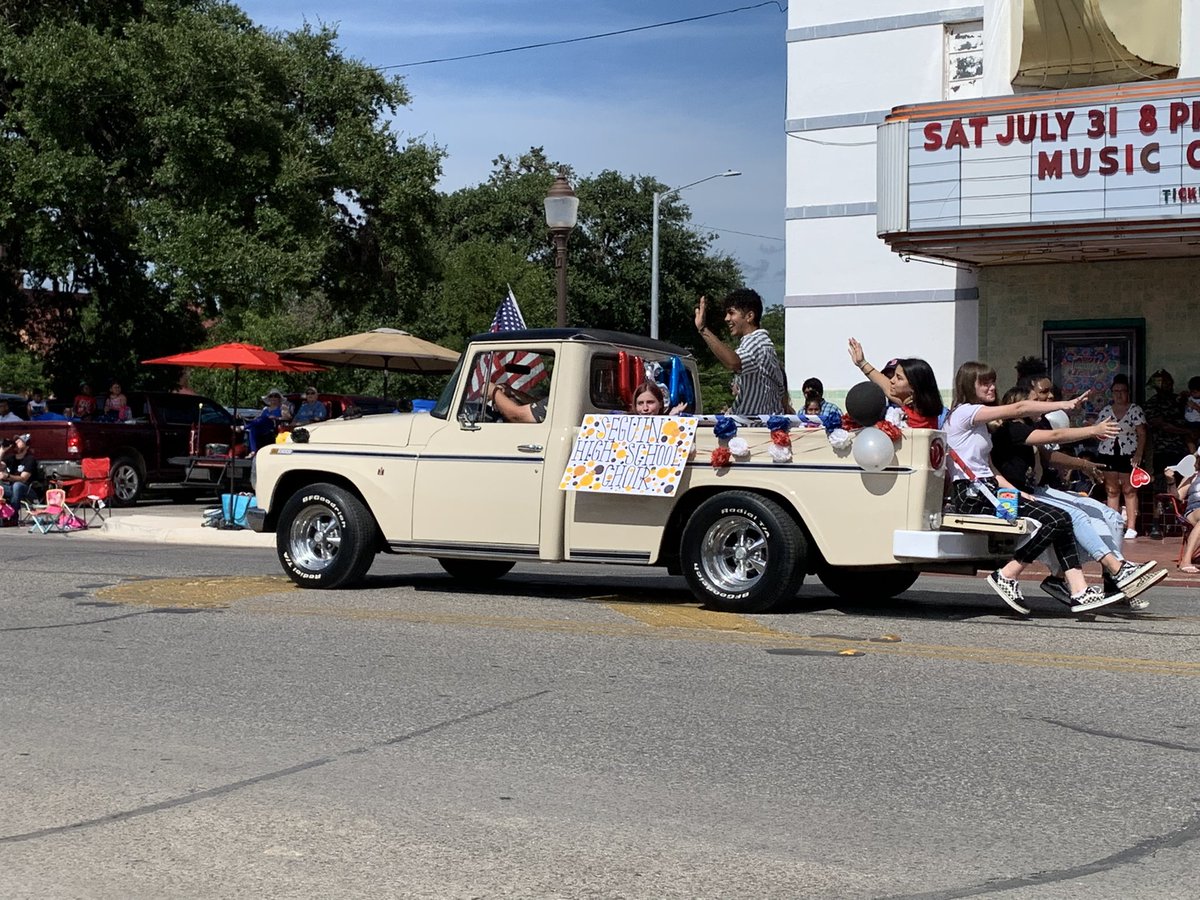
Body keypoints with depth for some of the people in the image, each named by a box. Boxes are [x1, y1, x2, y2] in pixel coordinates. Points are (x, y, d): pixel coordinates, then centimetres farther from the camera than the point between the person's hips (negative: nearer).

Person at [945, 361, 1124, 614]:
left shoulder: (979, 422, 26)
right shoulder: (964, 412, -5)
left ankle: (1079, 592, -13)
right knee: (1054, 520, -20)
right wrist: (1065, 405, -17)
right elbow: (1019, 409, -15)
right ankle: (1006, 577, -15)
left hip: (987, 490, 9)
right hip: (972, 495, -9)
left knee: (1061, 519, -7)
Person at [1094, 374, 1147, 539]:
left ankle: (1131, 528, -1)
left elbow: (1142, 434, -3)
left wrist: (1138, 454, -12)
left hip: (1129, 455, -3)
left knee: (1129, 491, -2)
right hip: (1108, 455, 3)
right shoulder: (1105, 411, 10)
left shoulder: (1135, 410, 1)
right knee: (1111, 491, 2)